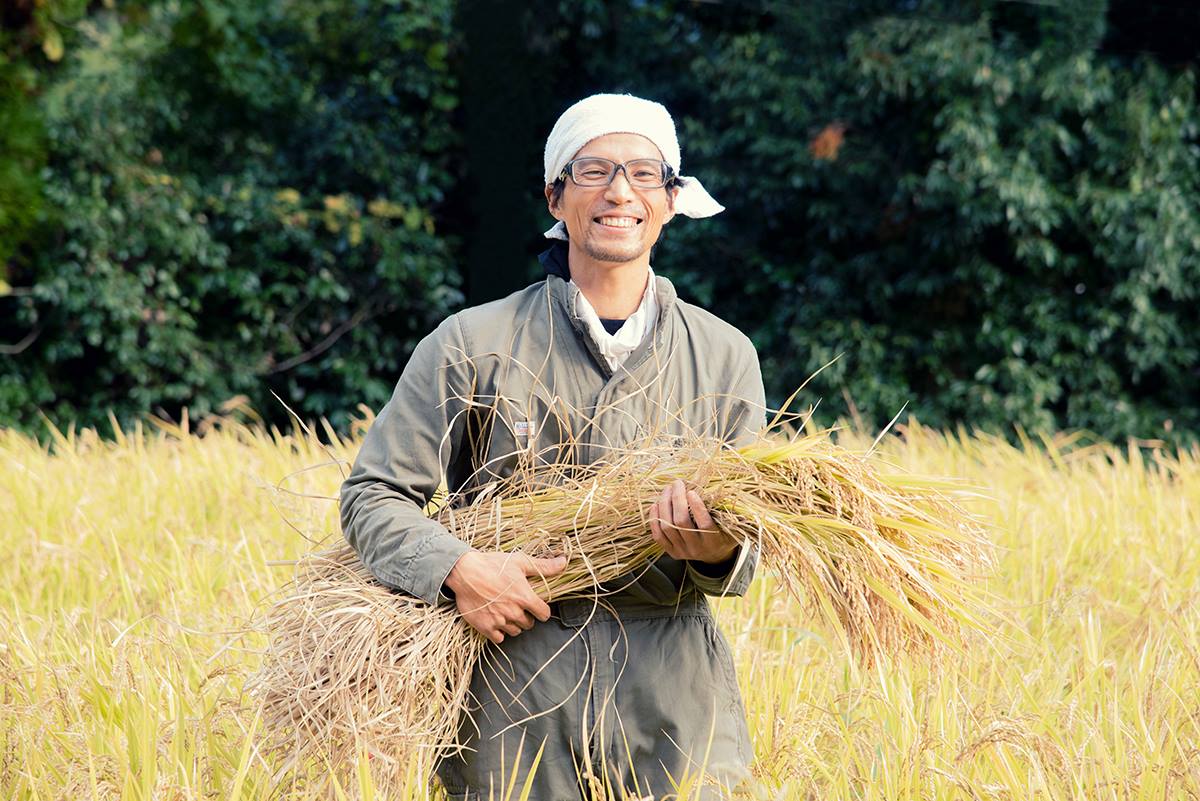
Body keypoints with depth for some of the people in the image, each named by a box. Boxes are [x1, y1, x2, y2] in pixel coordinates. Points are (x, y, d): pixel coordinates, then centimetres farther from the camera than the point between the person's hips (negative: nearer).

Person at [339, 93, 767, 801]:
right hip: (515, 712, -1)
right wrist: (457, 567, -18)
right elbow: (374, 494, 1)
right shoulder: (473, 344, 1)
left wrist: (715, 550, -19)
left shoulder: (725, 356, 7)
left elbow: (743, 559, 6)